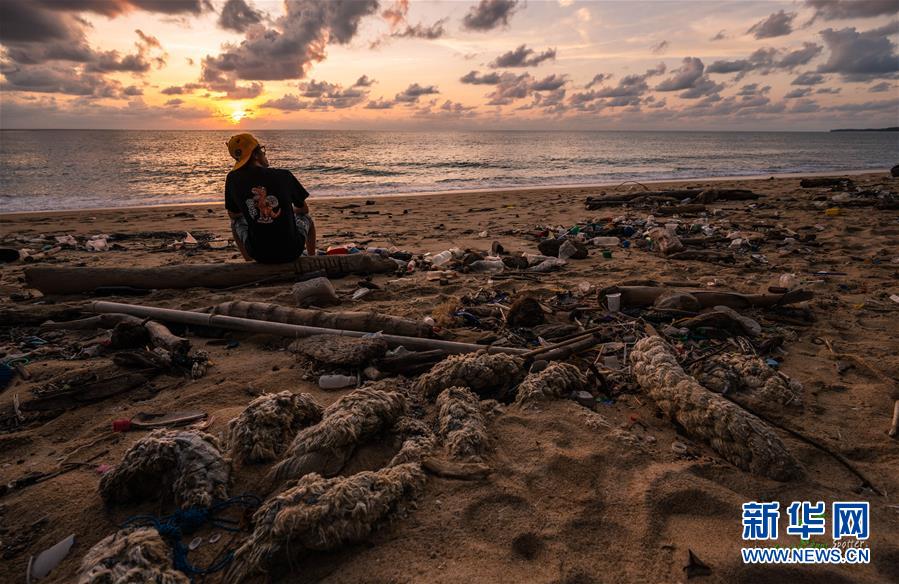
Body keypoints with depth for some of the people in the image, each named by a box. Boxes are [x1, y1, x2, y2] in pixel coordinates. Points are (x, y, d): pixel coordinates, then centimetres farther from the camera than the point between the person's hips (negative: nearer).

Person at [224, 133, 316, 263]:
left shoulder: (233, 179, -5)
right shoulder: (284, 175, -7)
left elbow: (233, 214, 10)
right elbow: (304, 209, 7)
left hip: (260, 255, 1)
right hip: (292, 252, -1)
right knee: (306, 218, 32)